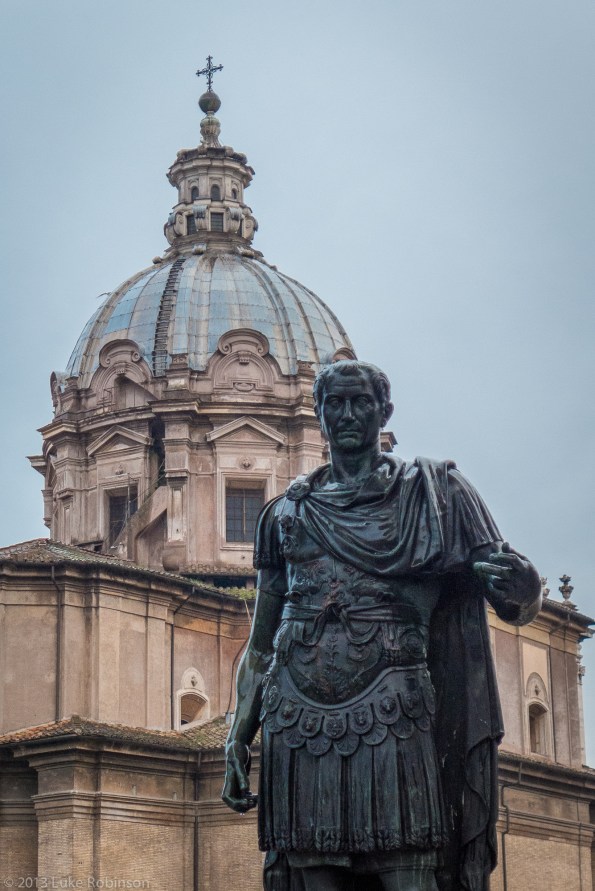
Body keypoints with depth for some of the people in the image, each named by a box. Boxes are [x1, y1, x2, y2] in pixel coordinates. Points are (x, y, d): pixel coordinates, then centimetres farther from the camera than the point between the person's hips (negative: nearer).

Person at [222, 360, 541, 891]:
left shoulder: (432, 492, 12)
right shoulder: (286, 513, 19)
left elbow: (520, 606, 7)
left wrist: (520, 585, -18)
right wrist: (238, 736, 9)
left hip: (389, 721, -2)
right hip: (296, 723, 3)